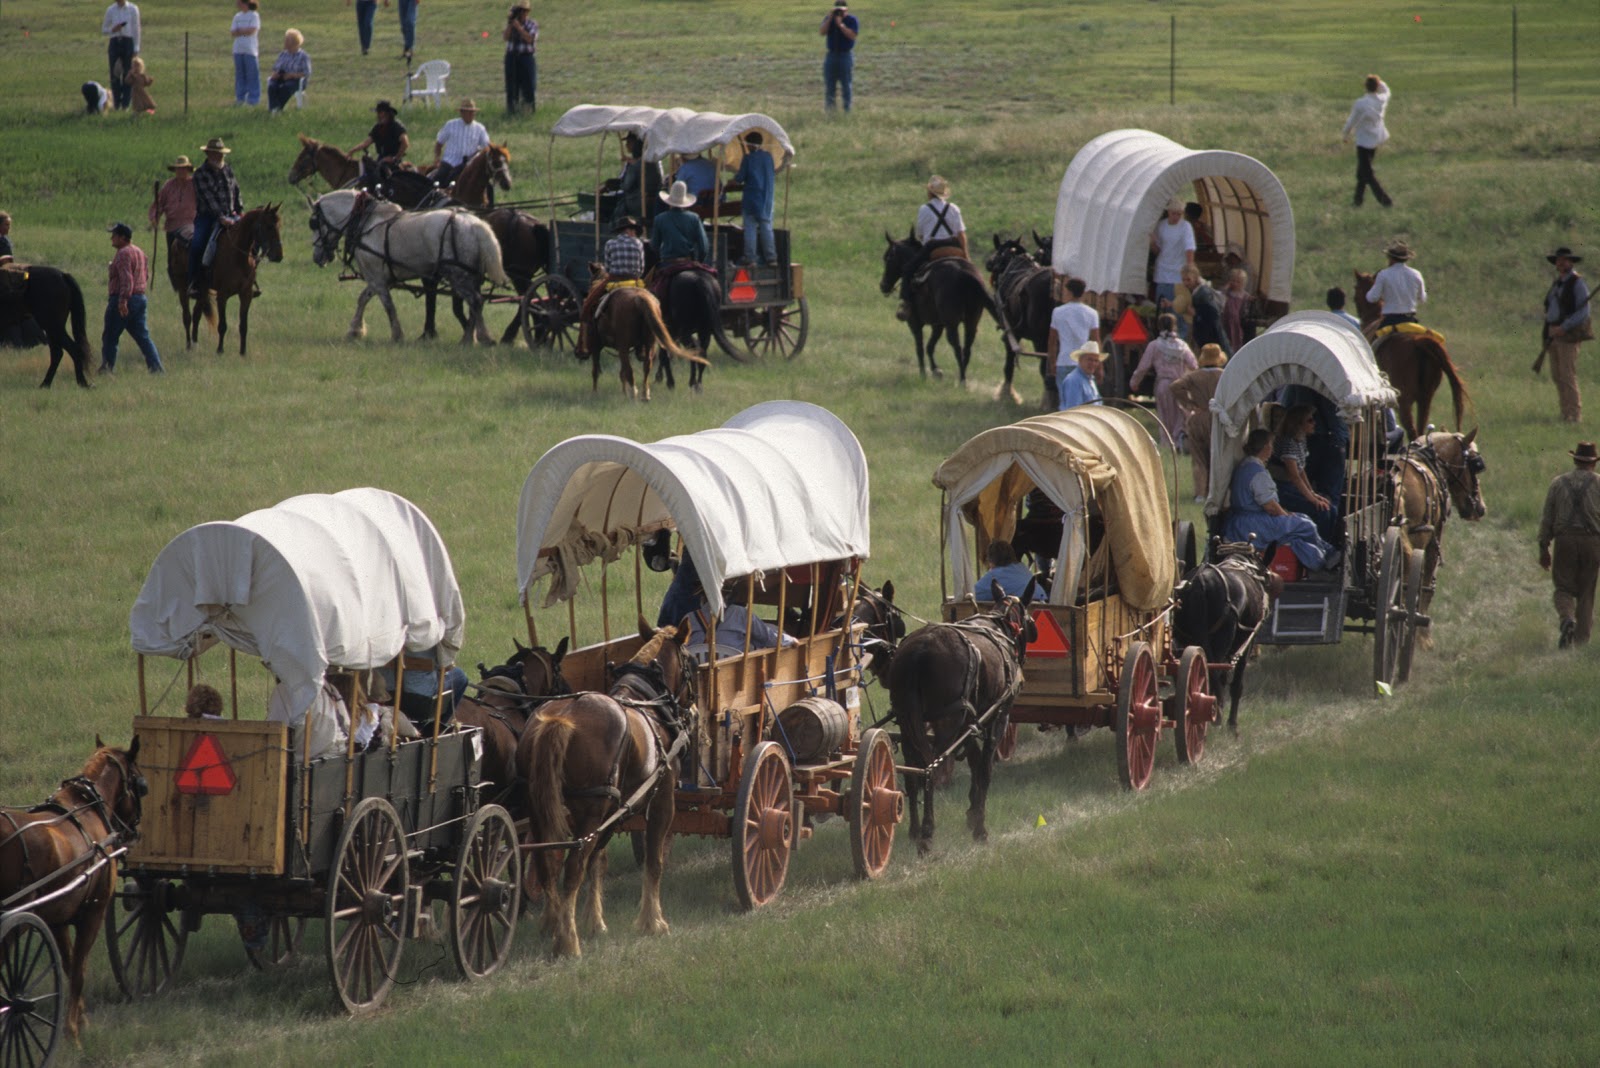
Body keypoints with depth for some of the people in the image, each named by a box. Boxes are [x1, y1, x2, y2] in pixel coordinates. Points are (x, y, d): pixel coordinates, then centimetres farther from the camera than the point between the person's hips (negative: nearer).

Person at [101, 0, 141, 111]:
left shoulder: (133, 9, 2)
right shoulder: (110, 10, 8)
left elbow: (136, 29, 3)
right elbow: (104, 31, 12)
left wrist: (136, 48, -2)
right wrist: (113, 30, -10)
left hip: (128, 42, -2)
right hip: (114, 42, 2)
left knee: (128, 76, -2)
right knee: (114, 75, 0)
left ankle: (126, 104, 4)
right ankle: (117, 105, 7)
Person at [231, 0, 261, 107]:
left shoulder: (254, 16, -2)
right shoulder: (237, 16, 14)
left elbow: (252, 30, -13)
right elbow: (233, 33, 6)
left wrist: (239, 31, -3)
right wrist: (244, 32, -10)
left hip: (250, 50, -5)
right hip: (238, 49, 5)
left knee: (252, 75, -4)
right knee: (240, 75, 6)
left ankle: (253, 99, 0)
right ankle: (240, 98, 12)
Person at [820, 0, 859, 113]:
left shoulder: (852, 20, -2)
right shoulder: (829, 19, 9)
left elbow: (852, 35, -15)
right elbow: (823, 32, -5)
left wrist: (840, 24, -18)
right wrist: (830, 19, -14)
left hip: (846, 55, -4)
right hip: (831, 55, 4)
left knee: (846, 86, -2)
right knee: (829, 85, 4)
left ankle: (847, 109, 3)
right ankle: (829, 108, 9)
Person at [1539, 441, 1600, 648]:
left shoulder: (1558, 483, 5)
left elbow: (1547, 519, 6)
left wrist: (1543, 549, 12)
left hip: (1564, 540, 0)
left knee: (1564, 588, 7)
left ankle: (1567, 618, -23)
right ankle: (1582, 638, 7)